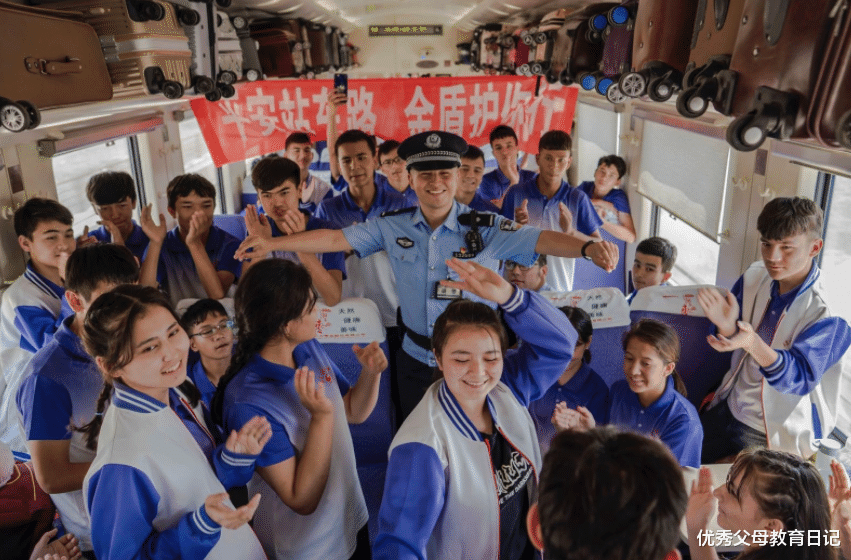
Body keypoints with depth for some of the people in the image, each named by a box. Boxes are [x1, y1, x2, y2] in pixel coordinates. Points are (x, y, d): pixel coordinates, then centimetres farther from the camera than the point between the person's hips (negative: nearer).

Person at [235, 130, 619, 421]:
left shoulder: (486, 229, -12)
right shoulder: (393, 227, -3)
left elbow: (541, 240, -23)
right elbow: (335, 239, -3)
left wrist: (588, 247, -43)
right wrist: (271, 244, -8)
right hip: (416, 361, 3)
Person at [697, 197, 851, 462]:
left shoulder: (828, 313, -24)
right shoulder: (754, 276, -8)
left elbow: (800, 377, -32)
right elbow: (734, 338, -2)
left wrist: (753, 343, -51)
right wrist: (728, 326, -28)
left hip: (777, 435, -5)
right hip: (728, 410, 6)